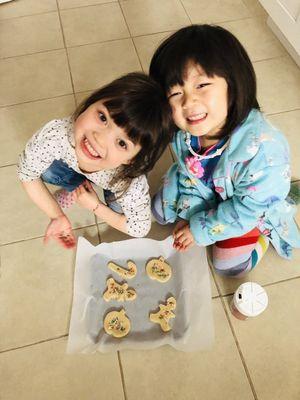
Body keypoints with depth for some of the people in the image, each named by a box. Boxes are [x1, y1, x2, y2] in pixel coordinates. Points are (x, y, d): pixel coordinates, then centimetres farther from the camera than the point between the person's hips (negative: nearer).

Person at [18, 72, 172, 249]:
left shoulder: (133, 186, -44)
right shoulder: (54, 134, -44)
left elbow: (139, 229, -24)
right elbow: (28, 174, -22)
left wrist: (95, 206, -24)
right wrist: (58, 216, -20)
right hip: (71, 165, 2)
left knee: (118, 208, -23)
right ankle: (75, 188, 12)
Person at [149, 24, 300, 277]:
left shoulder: (263, 149, -43)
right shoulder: (183, 131, -25)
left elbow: (247, 209, -29)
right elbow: (188, 175, -5)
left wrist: (201, 230, -21)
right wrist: (188, 216, -10)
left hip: (253, 209, -5)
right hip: (204, 191, 5)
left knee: (229, 265, 2)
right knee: (161, 210, 13)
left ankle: (262, 236, 26)